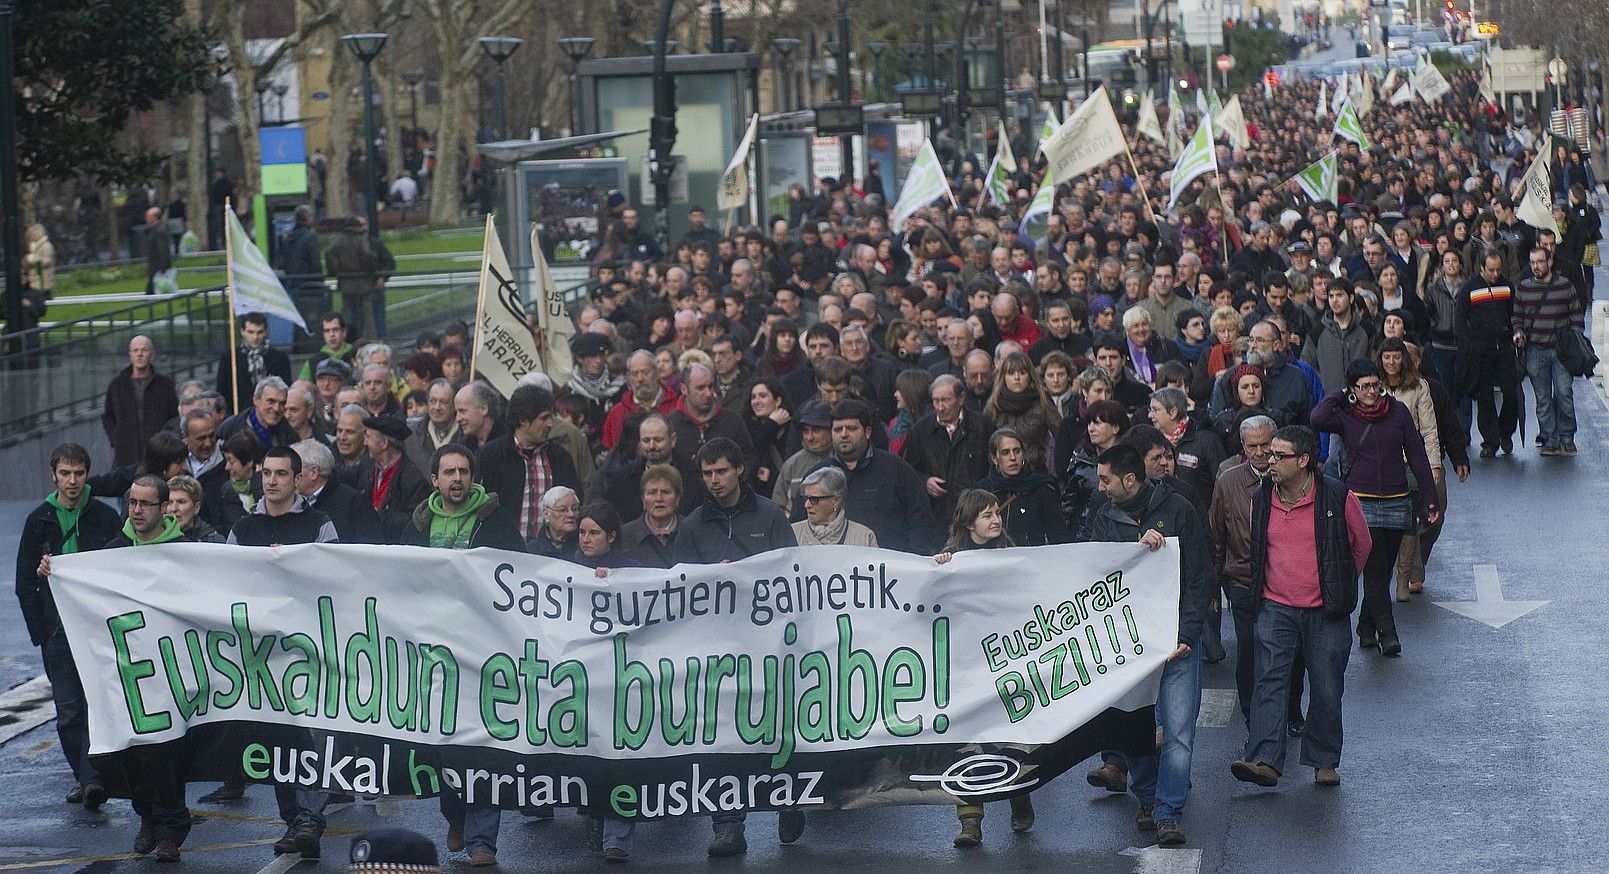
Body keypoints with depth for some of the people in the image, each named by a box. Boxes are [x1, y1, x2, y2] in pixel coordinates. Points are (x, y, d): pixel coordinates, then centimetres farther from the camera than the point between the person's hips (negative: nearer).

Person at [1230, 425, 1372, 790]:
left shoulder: (1337, 497, -8)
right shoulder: (1261, 499, 2)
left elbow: (1362, 544, 9)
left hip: (1325, 611, -2)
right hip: (1275, 607, 2)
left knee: (1326, 689, 5)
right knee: (1269, 680, -13)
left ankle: (1324, 762, 20)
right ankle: (1264, 760, -21)